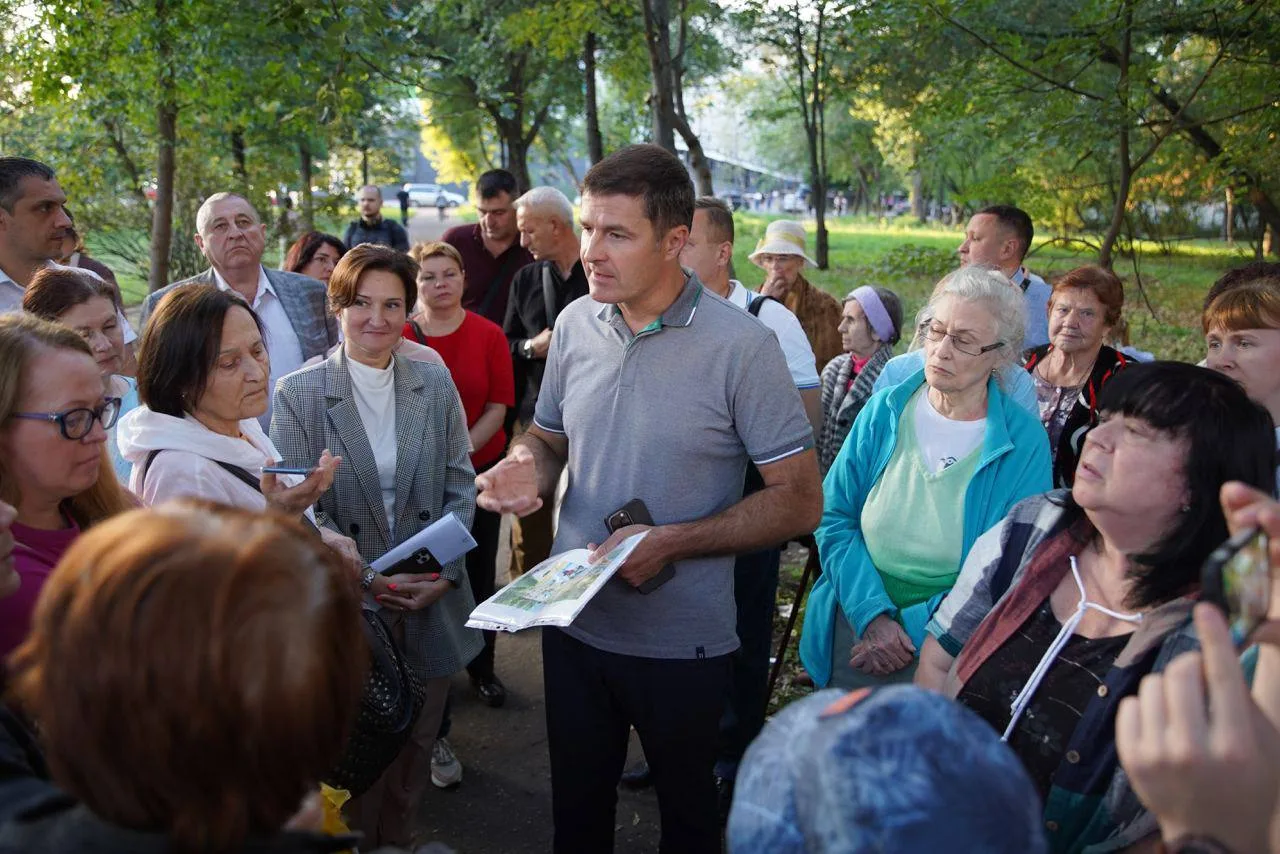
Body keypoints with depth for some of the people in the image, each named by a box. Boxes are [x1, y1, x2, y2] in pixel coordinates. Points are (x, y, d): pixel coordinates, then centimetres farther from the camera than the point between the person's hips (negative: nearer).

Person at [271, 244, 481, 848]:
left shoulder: (434, 383, 2)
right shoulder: (299, 394, -6)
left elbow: (459, 484, 3)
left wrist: (445, 570, -10)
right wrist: (368, 579, -18)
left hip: (432, 605, 3)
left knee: (416, 744, 17)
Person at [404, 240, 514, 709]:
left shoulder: (489, 335, -1)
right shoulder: (400, 336, -4)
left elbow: (498, 406, -2)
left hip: (479, 467, 1)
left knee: (479, 569, 9)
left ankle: (482, 666, 25)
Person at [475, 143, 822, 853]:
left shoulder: (742, 346, -18)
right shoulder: (575, 323, -3)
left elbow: (799, 501, -15)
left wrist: (670, 542, -24)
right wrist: (528, 469, -13)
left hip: (681, 641, -4)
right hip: (573, 618, 4)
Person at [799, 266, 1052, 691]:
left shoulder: (1024, 441, -9)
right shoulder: (884, 412, -3)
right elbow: (834, 517, -3)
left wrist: (913, 631, -17)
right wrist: (872, 615, -16)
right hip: (855, 631, 3)